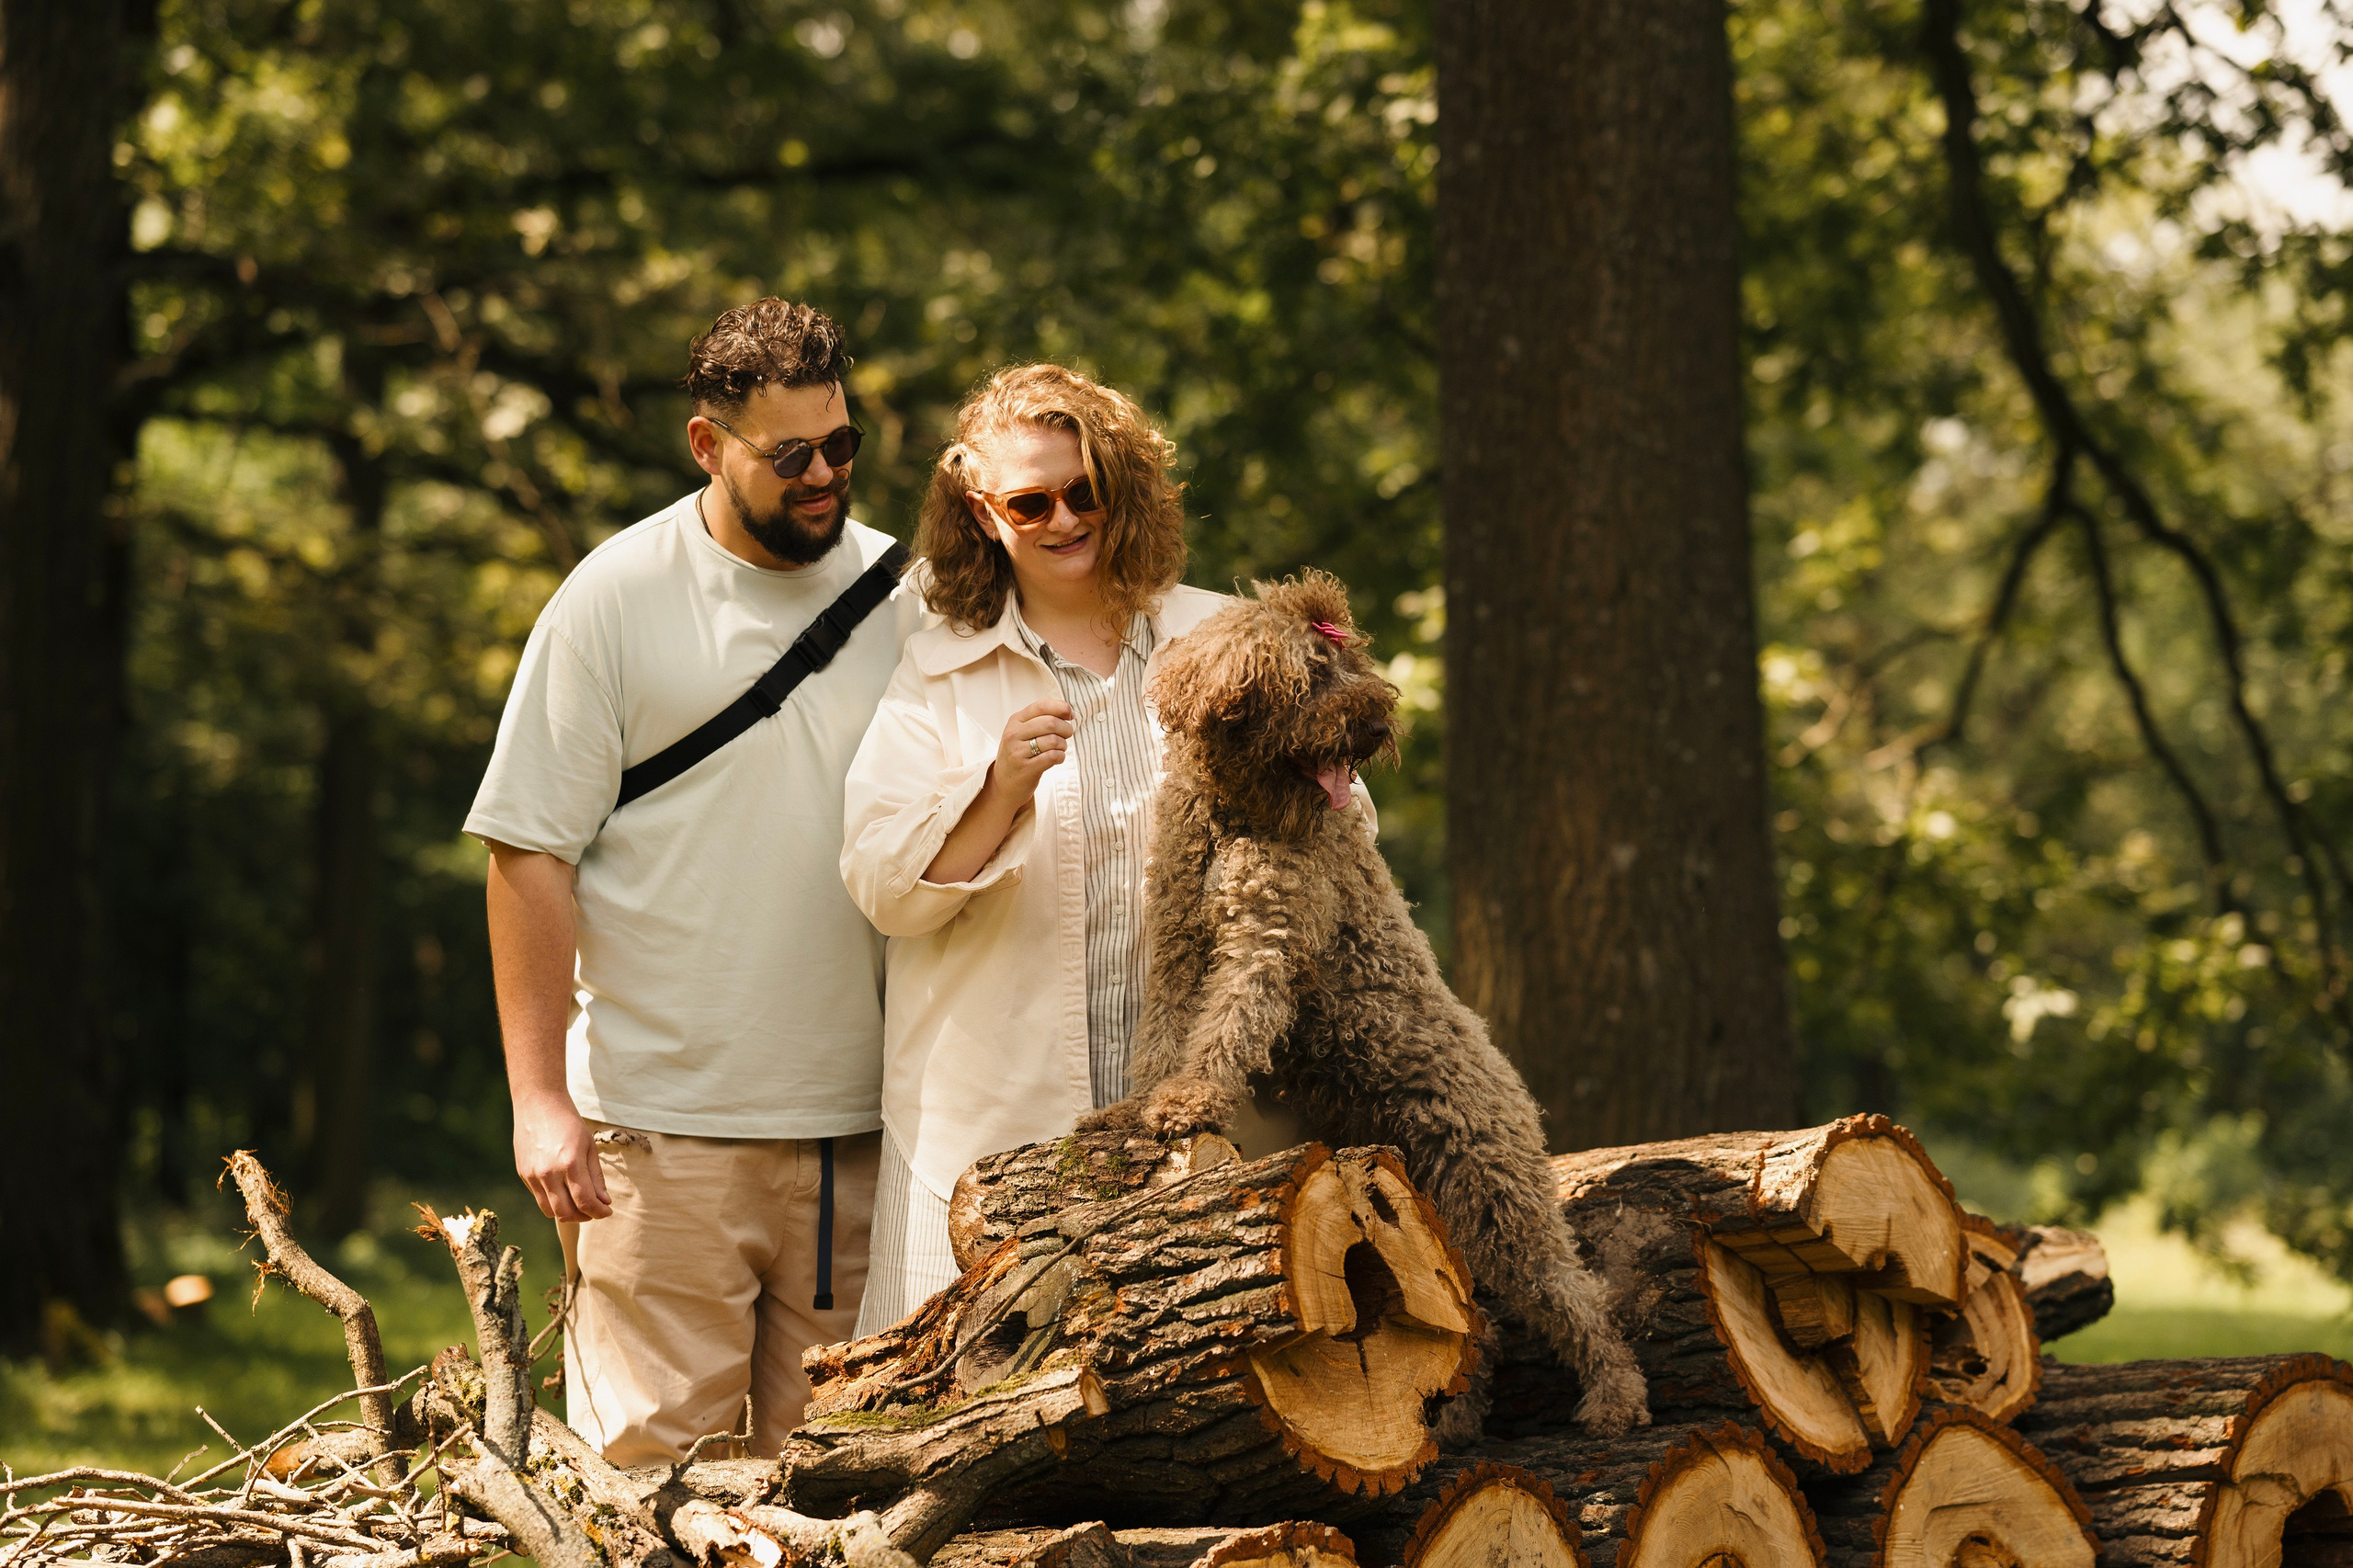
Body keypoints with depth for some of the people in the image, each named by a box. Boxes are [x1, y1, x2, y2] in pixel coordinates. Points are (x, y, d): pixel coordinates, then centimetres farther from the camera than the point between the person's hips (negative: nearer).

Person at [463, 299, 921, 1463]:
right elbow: (529, 854, -3)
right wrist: (539, 1098, -9)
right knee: (652, 1460, -6)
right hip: (659, 1125, -3)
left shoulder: (903, 596, 8)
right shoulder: (616, 598, -1)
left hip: (855, 1130, 3)